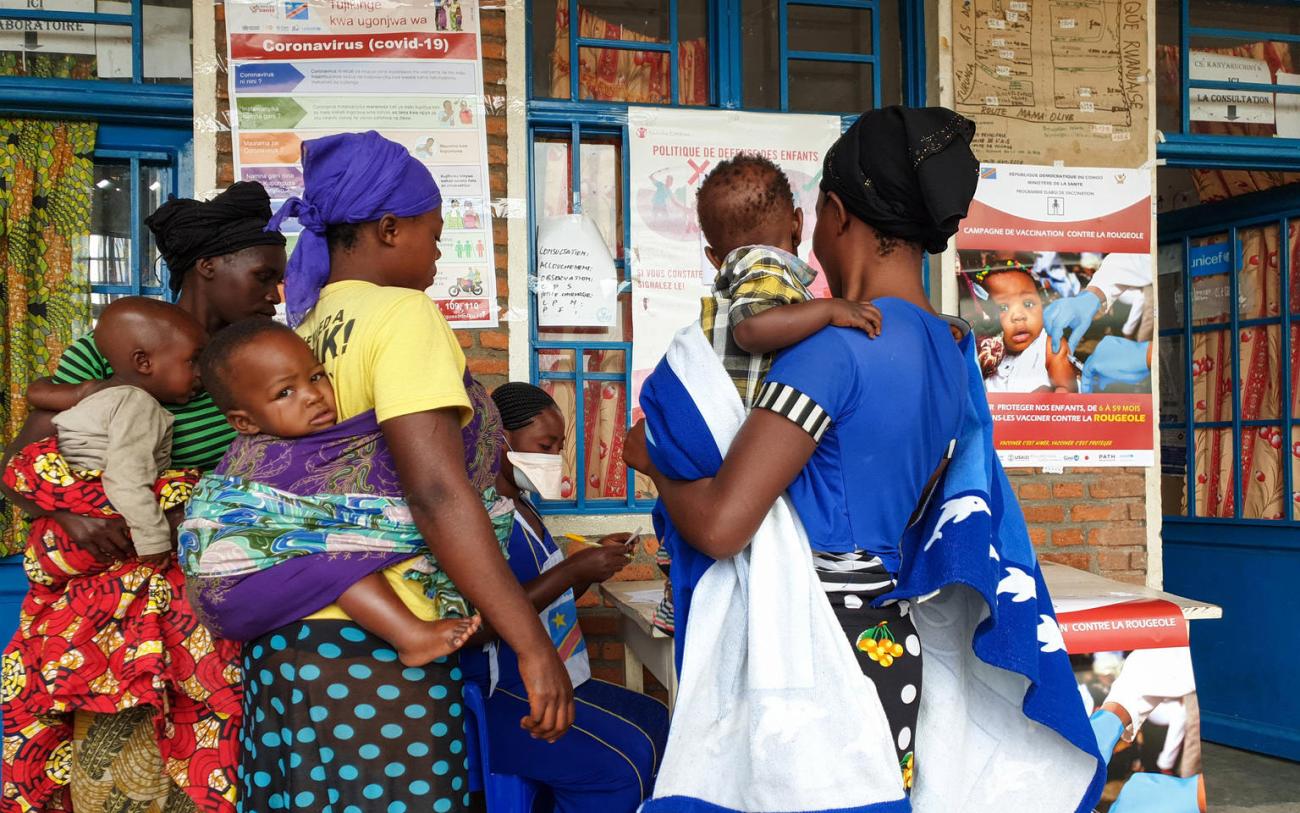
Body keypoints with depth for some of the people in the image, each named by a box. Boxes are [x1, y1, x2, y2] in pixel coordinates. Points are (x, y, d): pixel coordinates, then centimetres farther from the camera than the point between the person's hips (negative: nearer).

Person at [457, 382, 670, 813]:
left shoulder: (523, 507, 14)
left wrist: (592, 564, 5)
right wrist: (572, 569, -23)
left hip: (545, 681, 11)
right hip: (493, 696, -11)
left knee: (655, 721, 13)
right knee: (622, 760, -22)